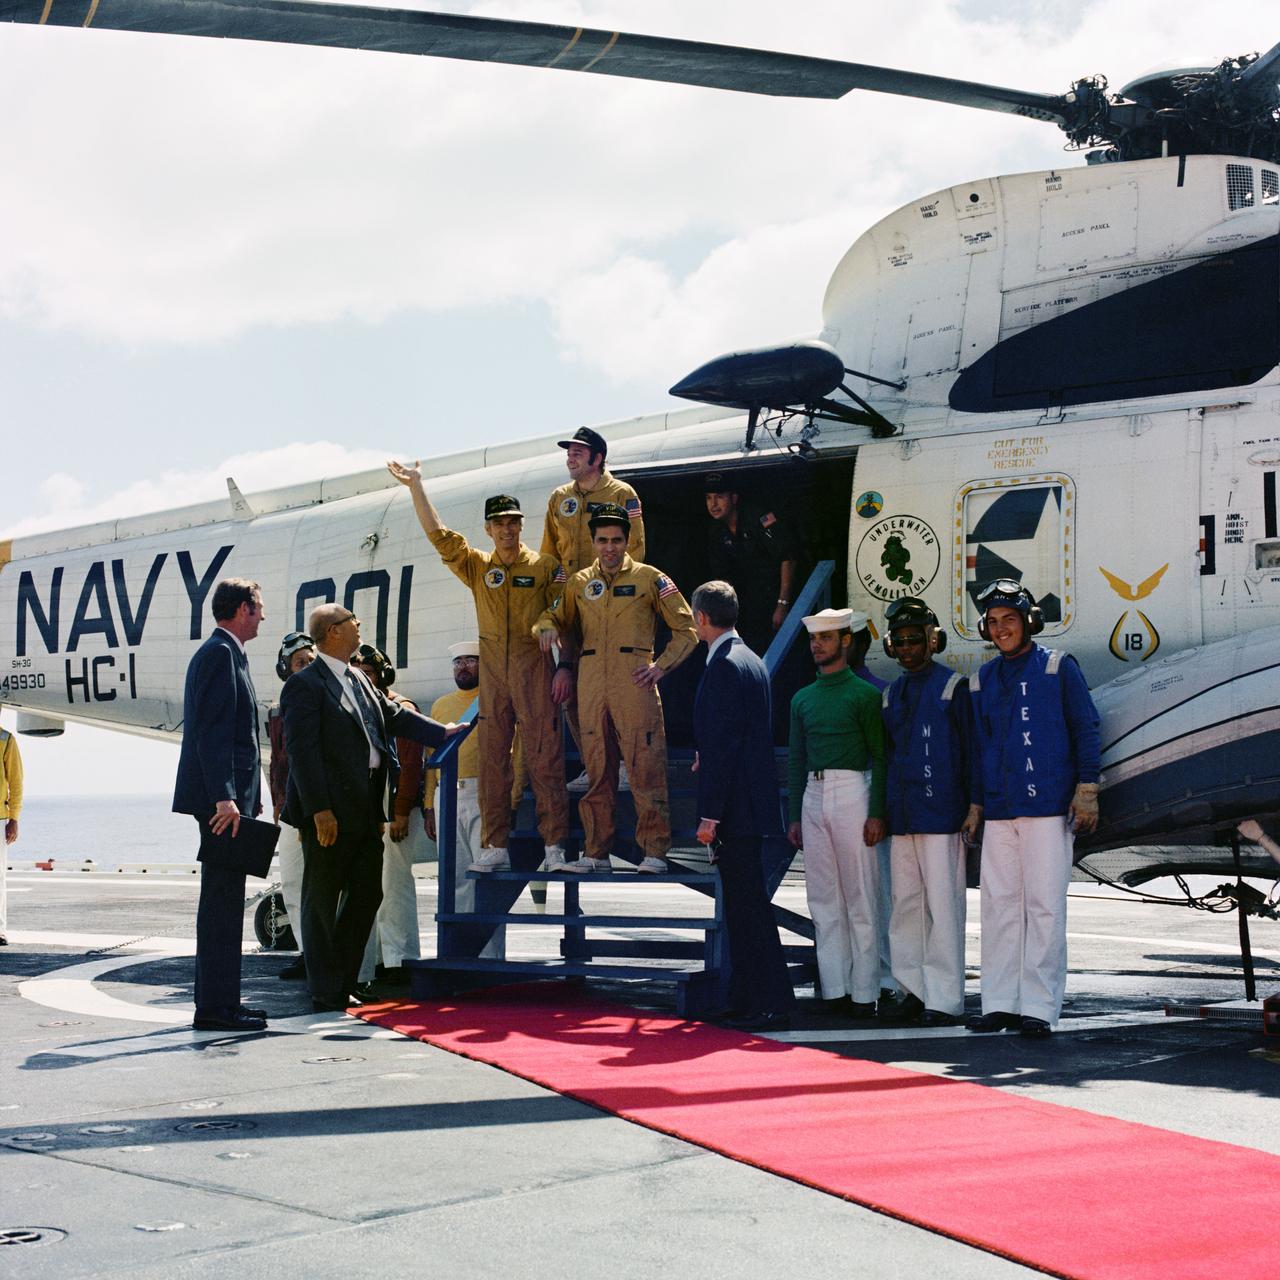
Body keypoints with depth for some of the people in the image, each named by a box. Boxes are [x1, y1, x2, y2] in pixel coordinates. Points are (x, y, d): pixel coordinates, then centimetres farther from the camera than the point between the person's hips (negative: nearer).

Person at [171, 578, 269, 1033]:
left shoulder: (223, 653, 20)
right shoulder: (219, 653, -11)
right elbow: (211, 733, -20)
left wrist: (243, 796, 22)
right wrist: (224, 797, -25)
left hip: (227, 797, 11)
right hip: (223, 796, -11)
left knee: (224, 901, 13)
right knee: (222, 900, -9)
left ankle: (220, 1000, 19)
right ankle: (215, 1007, -8)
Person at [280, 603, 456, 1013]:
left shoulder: (359, 682, 16)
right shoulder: (305, 684, -11)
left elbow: (395, 716, 25)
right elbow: (302, 749, -16)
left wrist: (444, 732, 15)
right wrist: (319, 809, -21)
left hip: (364, 810, 9)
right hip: (330, 812, -9)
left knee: (367, 895, 13)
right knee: (322, 902, 2)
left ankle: (342, 984, 24)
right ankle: (325, 992, 9)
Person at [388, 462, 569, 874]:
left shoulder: (545, 565, 3)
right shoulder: (477, 566, 10)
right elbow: (438, 534, 3)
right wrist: (415, 486, -3)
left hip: (534, 669, -4)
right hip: (492, 671, 4)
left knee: (545, 758, -6)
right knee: (492, 760, 4)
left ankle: (554, 846, -4)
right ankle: (495, 848, 9)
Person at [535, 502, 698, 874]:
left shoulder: (649, 578, 4)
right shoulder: (580, 583, 14)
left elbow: (686, 629, 6)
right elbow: (557, 618, 29)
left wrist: (661, 665, -6)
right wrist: (548, 628, 6)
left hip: (633, 682, -4)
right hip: (591, 682, 4)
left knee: (646, 767, -6)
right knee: (597, 769, 6)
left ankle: (654, 851, -3)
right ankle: (596, 852, 11)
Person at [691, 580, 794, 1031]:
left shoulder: (724, 666, -15)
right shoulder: (750, 660, 15)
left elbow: (722, 743, -20)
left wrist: (710, 815, -20)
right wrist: (709, 759, 30)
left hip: (736, 806, -10)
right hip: (751, 802, 10)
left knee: (748, 905, -7)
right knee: (744, 904, 13)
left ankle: (770, 1005, -4)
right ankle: (749, 1000, 18)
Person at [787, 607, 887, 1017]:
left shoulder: (864, 694, -1)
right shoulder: (802, 699, 15)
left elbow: (880, 757, -5)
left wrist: (877, 813, -12)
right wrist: (794, 816, 12)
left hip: (852, 792, -6)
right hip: (813, 798, 6)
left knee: (860, 899, -3)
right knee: (823, 899, 6)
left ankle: (864, 993, -1)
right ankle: (834, 990, 10)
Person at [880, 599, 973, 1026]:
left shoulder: (953, 687, -1)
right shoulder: (890, 695, 17)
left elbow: (972, 750, -2)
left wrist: (974, 810, -6)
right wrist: (882, 811, 16)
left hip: (941, 814, -6)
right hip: (901, 815, 6)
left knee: (943, 903, -6)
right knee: (905, 903, 7)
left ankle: (944, 998, -4)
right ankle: (913, 988, 15)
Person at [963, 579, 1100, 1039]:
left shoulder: (1059, 668, 2)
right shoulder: (982, 679, 14)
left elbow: (1086, 729, 1)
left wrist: (1086, 787, -6)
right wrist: (976, 803, 15)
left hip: (1048, 807, -5)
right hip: (999, 810, 5)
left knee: (1044, 905, -4)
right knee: (998, 903, 5)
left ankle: (1039, 1006, -1)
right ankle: (1000, 1002, 11)